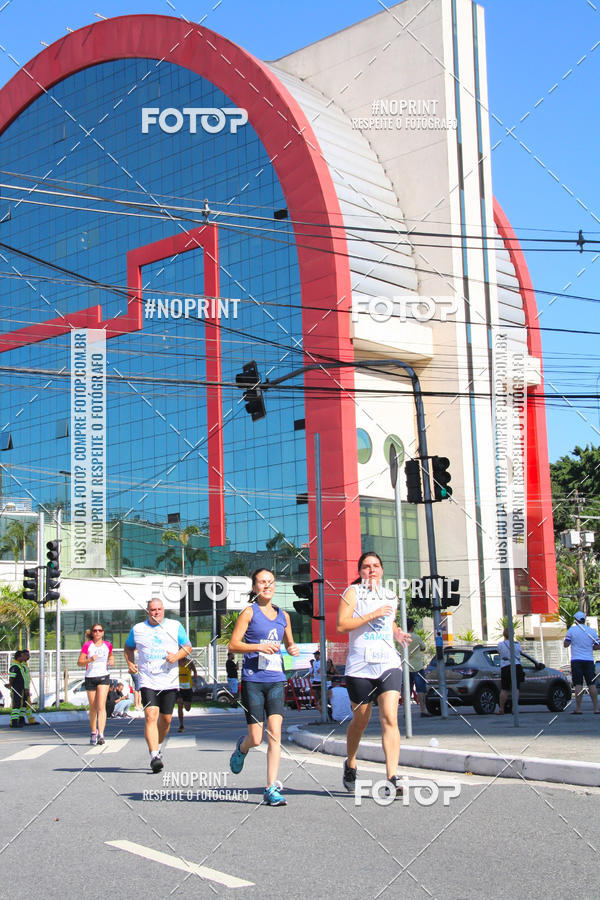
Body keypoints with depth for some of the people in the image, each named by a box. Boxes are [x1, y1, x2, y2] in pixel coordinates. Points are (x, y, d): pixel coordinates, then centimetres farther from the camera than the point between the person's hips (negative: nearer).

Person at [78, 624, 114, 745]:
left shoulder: (108, 645, 6)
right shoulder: (87, 645, -1)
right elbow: (79, 662, -3)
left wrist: (112, 661, 4)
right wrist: (90, 660, -21)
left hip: (104, 677, 0)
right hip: (90, 677, 0)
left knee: (101, 706, -13)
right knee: (93, 707, 10)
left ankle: (101, 734, -19)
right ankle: (93, 732, 28)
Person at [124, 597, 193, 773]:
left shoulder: (175, 626, 6)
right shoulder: (137, 629, 8)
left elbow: (188, 647, 8)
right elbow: (128, 647, 24)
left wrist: (177, 656, -12)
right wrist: (130, 663, 6)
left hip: (169, 681, 1)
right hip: (147, 681, -1)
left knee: (166, 719, 8)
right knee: (151, 716, -18)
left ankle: (158, 746, 35)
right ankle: (154, 756, -22)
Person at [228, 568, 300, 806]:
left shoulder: (283, 615, 13)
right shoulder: (249, 612, -1)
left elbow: (289, 643, 27)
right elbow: (233, 645, -6)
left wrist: (293, 649, 4)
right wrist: (259, 646, -18)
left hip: (276, 681, 3)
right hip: (253, 680, -3)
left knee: (275, 734, -8)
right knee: (256, 739, -3)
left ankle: (272, 789, -4)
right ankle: (242, 746, 34)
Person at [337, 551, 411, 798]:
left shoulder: (390, 597, 14)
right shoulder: (352, 592, -1)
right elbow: (341, 625, -13)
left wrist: (397, 632, 11)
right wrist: (373, 615, -17)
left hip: (388, 664, 3)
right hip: (360, 667, -3)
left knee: (390, 718, -13)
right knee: (360, 721, 10)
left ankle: (392, 778, -16)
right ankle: (350, 765, 37)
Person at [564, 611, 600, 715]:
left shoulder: (572, 630, -3)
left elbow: (566, 644, -3)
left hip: (576, 660, -3)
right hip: (589, 660, 3)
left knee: (578, 685, -4)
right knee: (592, 685, 6)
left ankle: (578, 709, -6)